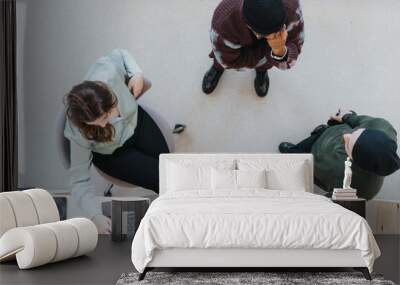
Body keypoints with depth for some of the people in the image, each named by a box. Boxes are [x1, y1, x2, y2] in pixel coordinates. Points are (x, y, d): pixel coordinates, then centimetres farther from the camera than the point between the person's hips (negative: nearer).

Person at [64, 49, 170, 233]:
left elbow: (120, 54, -12)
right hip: (113, 155, -3)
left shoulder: (107, 74, -38)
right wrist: (95, 216, -39)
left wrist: (136, 73, -26)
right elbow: (80, 180, -29)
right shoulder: (79, 134, -40)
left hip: (136, 121, 4)